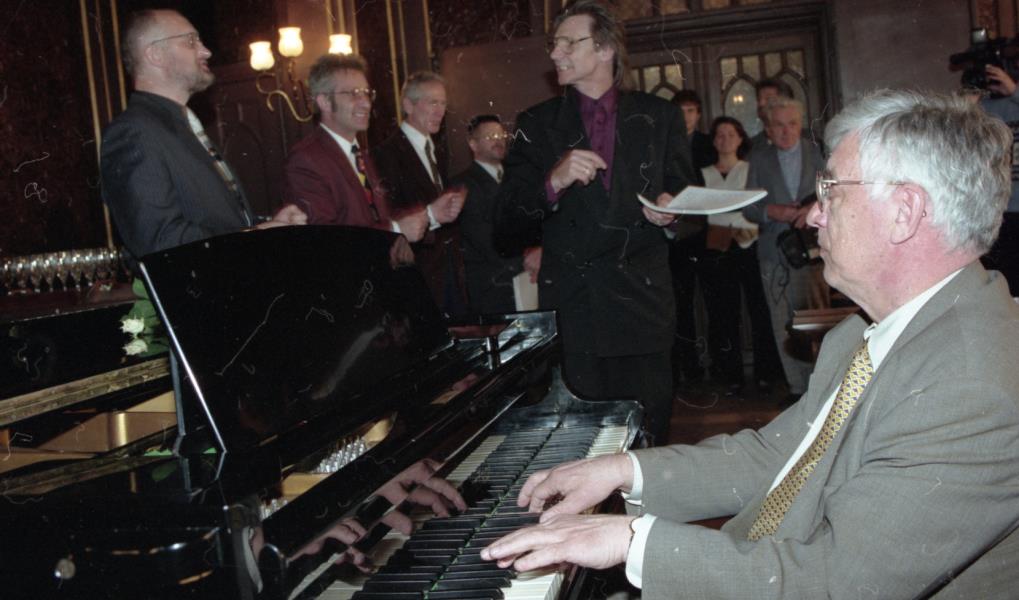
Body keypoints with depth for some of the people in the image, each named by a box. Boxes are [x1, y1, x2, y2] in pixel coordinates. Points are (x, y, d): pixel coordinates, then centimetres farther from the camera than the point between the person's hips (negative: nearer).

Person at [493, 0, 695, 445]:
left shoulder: (660, 117, 9)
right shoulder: (537, 125, 8)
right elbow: (505, 222, 2)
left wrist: (669, 210, -7)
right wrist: (553, 183, -15)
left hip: (643, 304, 0)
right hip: (572, 305, 0)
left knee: (647, 438, 1)